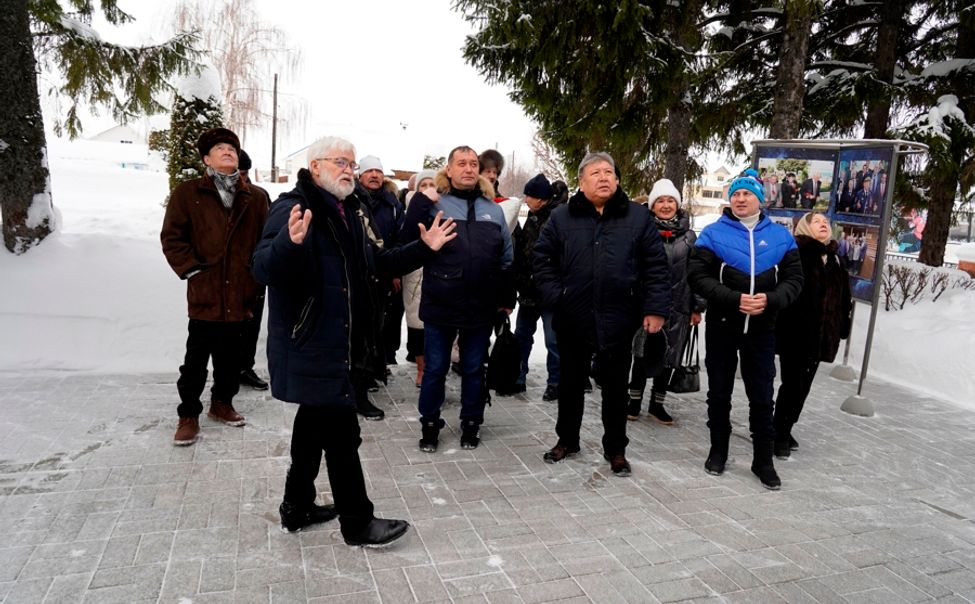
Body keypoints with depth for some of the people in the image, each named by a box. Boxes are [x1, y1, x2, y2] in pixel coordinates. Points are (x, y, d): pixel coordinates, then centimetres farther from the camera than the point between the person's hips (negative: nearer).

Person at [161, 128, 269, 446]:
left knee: (231, 355, 15)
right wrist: (191, 270, -8)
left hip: (241, 294, 3)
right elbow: (171, 237, -1)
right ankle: (188, 415, 18)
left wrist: (256, 273, 0)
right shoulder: (188, 193, -1)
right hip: (205, 292, -3)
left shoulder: (255, 197, 6)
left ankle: (222, 403, 34)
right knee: (196, 358, 4)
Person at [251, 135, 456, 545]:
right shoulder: (294, 207, -14)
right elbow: (263, 269, -25)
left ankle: (297, 508, 35)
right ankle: (357, 523, 13)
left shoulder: (348, 211, 14)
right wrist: (291, 242, -45)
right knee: (341, 430, -2)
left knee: (316, 422, 19)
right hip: (309, 342, -9)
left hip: (337, 342, 10)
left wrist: (424, 248, 12)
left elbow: (378, 262, 22)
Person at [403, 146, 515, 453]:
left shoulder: (493, 209, 9)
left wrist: (507, 297, 11)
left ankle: (471, 424, 30)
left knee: (474, 369, 15)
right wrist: (419, 201, -22)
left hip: (481, 308, 3)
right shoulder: (434, 203, -3)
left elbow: (506, 257, 13)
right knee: (435, 369, 9)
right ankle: (430, 424, 26)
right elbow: (408, 243, -14)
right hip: (440, 306, -3)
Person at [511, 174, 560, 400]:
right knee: (522, 335, 14)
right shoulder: (533, 218, 11)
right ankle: (517, 379, 25)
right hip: (530, 290, 8)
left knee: (553, 341, 4)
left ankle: (554, 383, 16)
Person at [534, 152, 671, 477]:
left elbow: (656, 266, 0)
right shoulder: (562, 217, 2)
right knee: (570, 383, 15)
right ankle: (567, 439, 33)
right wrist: (553, 296, -7)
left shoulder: (637, 217, 1)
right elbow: (543, 259, 4)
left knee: (615, 387, 11)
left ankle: (615, 448, 27)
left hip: (618, 319, 0)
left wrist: (656, 308, -7)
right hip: (572, 318, 1)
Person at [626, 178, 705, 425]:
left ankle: (657, 405, 24)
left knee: (668, 357, 10)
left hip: (678, 307, 3)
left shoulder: (689, 235, 7)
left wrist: (697, 307, 3)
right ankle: (635, 402, 19)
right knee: (642, 354, 3)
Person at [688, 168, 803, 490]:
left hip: (762, 328, 1)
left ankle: (763, 460, 21)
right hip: (722, 325, -1)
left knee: (762, 397, 8)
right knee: (719, 393, 11)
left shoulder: (780, 236, 5)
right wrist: (735, 299, -21)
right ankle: (718, 451, 27)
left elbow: (794, 279, 4)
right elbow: (698, 276, -10)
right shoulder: (713, 233, -3)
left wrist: (770, 300, -16)